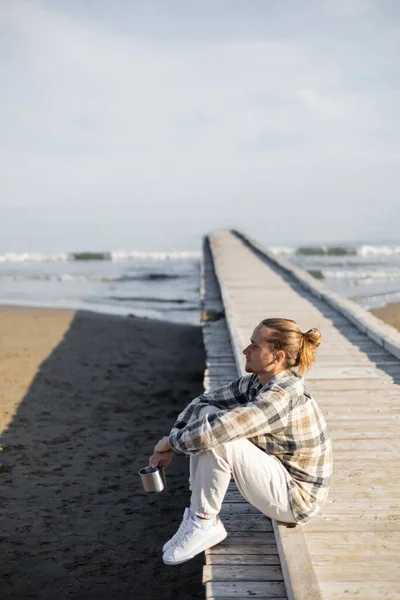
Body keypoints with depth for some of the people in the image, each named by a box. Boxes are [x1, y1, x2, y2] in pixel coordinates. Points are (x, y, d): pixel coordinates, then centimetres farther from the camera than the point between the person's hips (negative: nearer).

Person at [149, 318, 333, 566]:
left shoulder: (282, 396, -29)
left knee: (216, 439, -25)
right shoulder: (255, 382, -2)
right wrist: (171, 446, -4)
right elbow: (202, 402, 6)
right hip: (279, 475, 9)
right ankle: (200, 515, 2)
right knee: (206, 413, -1)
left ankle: (205, 524, -6)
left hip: (297, 500, -9)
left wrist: (171, 441, -15)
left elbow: (213, 431, -34)